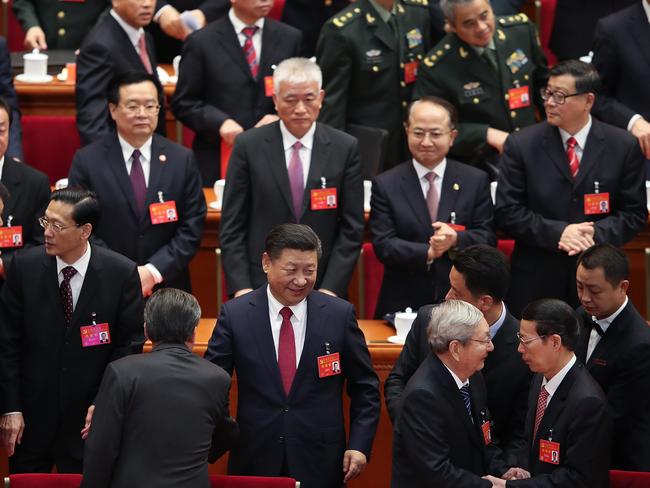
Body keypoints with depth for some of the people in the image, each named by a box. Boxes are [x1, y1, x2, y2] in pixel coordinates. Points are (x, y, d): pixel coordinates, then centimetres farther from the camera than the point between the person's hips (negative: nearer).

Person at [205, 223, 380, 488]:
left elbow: (365, 388, 7)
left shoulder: (339, 314, -1)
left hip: (321, 465, 0)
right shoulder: (235, 315, -2)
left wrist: (359, 445, -3)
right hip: (255, 461, 0)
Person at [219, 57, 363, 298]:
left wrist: (330, 289, -9)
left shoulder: (345, 149, 0)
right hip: (259, 287, 0)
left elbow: (352, 229, 0)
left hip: (323, 289, 0)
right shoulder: (248, 147, -1)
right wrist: (240, 287, -9)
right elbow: (231, 226, 0)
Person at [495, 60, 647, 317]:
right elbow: (506, 211, -3)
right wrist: (557, 233, -16)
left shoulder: (624, 146, 1)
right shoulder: (521, 145, 0)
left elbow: (634, 212, 3)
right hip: (535, 282, 0)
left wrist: (596, 233, -16)